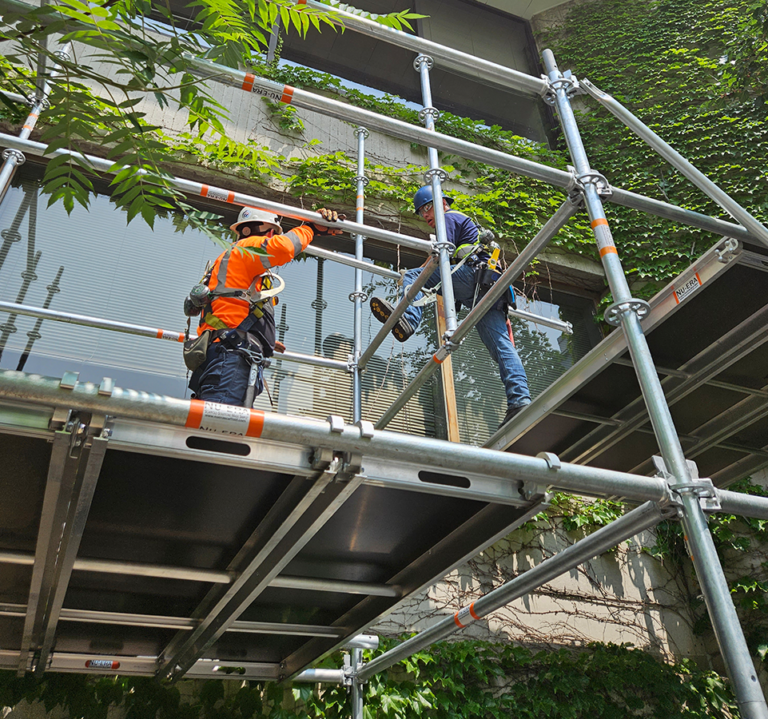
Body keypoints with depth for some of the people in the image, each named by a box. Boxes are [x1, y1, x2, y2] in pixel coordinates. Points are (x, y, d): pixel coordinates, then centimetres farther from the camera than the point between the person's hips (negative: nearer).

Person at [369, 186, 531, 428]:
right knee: (501, 346, -5)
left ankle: (407, 320, -41)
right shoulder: (468, 224, 43)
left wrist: (414, 278, 10)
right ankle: (520, 400, -15)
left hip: (473, 275, -9)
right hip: (490, 288, 9)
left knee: (413, 276, -13)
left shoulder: (450, 218, 15)